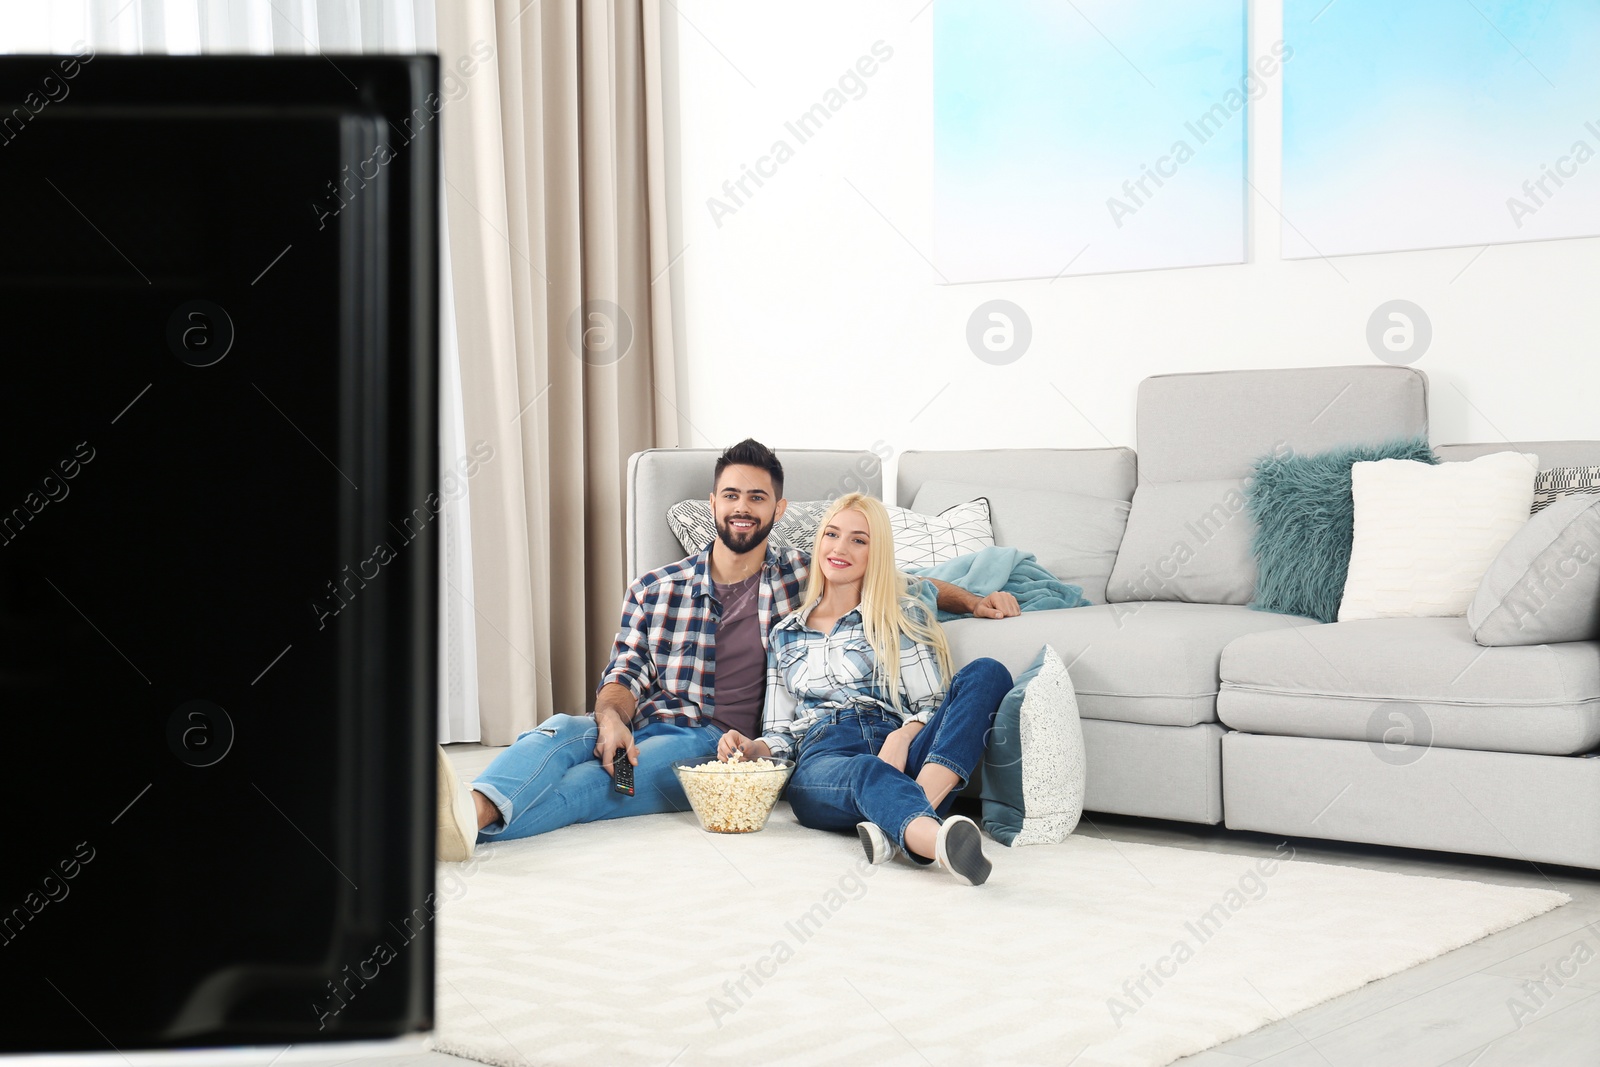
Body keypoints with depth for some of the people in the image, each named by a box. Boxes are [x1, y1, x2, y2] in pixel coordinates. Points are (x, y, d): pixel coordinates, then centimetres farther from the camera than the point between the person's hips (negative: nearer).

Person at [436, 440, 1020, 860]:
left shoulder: (804, 576, 16)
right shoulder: (654, 590, 18)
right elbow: (626, 674, 11)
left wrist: (973, 600, 15)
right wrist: (612, 717, -12)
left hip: (721, 745, -3)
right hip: (644, 727, 3)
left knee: (594, 780, -34)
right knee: (561, 731, -33)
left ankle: (475, 823, -60)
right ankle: (471, 809, -63)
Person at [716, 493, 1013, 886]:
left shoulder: (901, 614, 19)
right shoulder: (785, 635, 26)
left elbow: (932, 705, 9)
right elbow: (781, 734, 24)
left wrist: (902, 737, -14)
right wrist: (752, 748, 0)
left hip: (898, 754, 1)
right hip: (822, 761, 0)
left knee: (985, 673, -27)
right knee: (867, 773, -39)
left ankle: (904, 826, -47)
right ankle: (943, 841, -74)